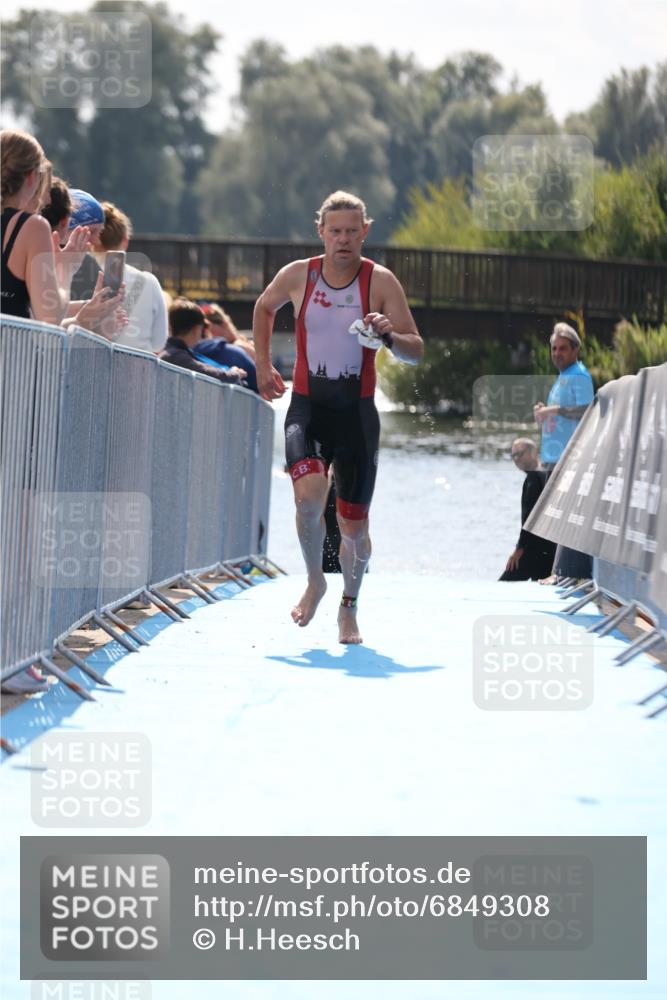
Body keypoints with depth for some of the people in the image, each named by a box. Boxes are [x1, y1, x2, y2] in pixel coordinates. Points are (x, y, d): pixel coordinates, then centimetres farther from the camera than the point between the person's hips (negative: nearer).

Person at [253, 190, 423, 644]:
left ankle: (349, 607, 28)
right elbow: (264, 307, 22)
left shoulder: (380, 282, -6)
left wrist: (389, 337, -28)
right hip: (307, 407, 0)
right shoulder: (298, 275, -1)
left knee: (354, 522, 4)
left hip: (357, 413, 0)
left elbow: (416, 351, -7)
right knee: (309, 494, -25)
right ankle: (315, 581, 1)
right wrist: (263, 365, 19)